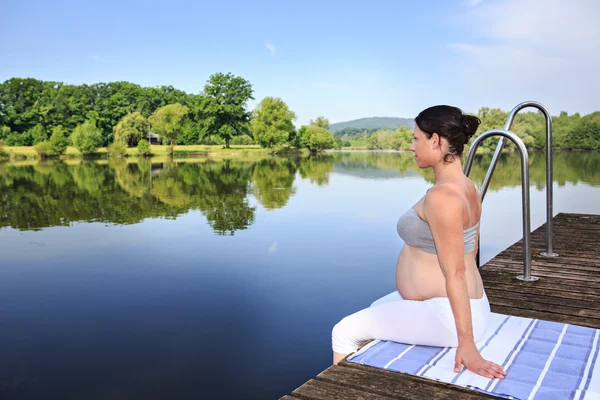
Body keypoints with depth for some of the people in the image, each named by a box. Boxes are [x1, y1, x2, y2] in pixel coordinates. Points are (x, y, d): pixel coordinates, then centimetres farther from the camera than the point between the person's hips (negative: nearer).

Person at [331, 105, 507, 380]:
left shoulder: (442, 196, -26)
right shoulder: (467, 188, 5)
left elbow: (455, 273, -27)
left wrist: (466, 343, -24)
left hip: (445, 316, -10)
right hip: (442, 304, 10)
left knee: (344, 332, 3)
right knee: (375, 311, 30)